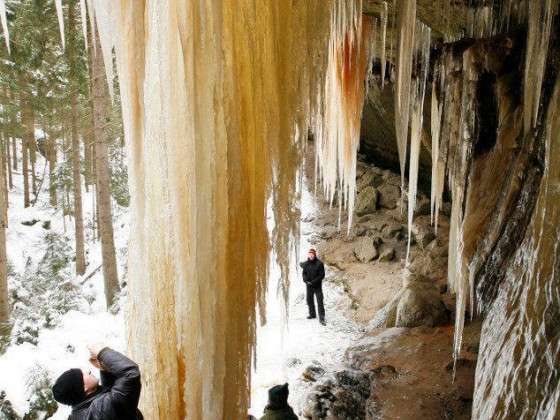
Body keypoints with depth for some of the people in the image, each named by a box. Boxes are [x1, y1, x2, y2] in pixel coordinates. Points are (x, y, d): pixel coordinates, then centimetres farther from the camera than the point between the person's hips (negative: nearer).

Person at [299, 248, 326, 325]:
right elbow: (304, 273, 9)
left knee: (320, 301, -9)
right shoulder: (306, 264, 0)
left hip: (317, 286, -5)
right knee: (309, 300, 15)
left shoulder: (319, 263, -12)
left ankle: (321, 318, -8)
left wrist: (313, 282, -17)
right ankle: (312, 314, 33)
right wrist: (306, 281, -11)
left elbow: (322, 275, -11)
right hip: (309, 286, 5)